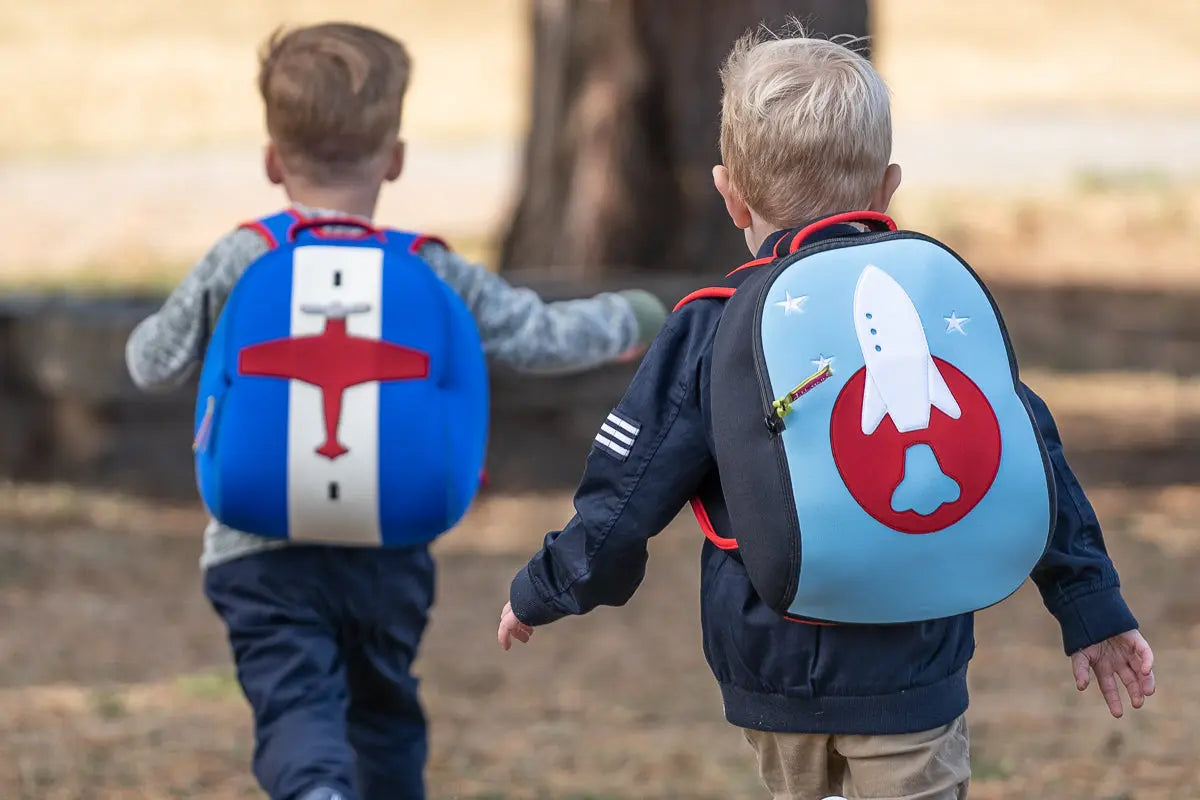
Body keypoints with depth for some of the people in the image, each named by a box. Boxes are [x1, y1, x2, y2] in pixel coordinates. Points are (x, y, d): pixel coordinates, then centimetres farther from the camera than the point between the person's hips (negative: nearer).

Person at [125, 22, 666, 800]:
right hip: (391, 551, 2)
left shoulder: (238, 264, -4)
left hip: (262, 551, -2)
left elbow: (154, 365, 4)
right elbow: (539, 339, 4)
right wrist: (624, 323, 24)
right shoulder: (434, 273, 0)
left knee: (295, 703, -12)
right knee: (384, 708, 21)